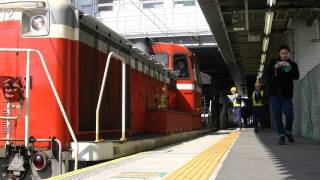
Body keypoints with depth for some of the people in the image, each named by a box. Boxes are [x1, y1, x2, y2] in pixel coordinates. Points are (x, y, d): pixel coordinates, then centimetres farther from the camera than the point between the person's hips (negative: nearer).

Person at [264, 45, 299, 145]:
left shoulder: (293, 64, 7)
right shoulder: (273, 63, 7)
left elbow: (296, 76, -7)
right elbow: (266, 74, -3)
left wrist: (290, 68, -23)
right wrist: (275, 67, -19)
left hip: (287, 94, 0)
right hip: (275, 93, 0)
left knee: (289, 113, -10)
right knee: (277, 116, -2)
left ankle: (288, 132, 14)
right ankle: (281, 135, 4)